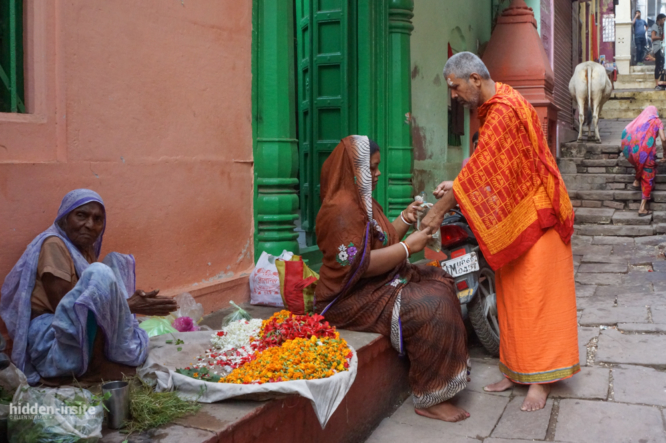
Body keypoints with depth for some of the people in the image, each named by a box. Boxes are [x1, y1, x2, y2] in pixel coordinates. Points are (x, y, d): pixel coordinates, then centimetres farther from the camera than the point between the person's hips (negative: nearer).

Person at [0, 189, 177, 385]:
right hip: (50, 345, -9)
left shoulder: (85, 248, 14)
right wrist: (128, 307, -18)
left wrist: (128, 302, -8)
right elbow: (64, 306, -20)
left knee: (116, 261, 9)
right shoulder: (53, 245, -13)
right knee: (100, 273, -30)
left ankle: (126, 346, -4)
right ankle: (125, 354, -16)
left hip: (84, 336, 10)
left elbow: (99, 299, 13)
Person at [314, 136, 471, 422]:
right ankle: (429, 400, -13)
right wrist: (408, 246, -19)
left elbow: (382, 240, 22)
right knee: (432, 309, -23)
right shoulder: (342, 208, -20)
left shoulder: (361, 200, 14)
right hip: (353, 299, -11)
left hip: (380, 284, 11)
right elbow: (358, 264, -27)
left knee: (440, 285, 6)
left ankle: (449, 370, 10)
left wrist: (405, 219, 6)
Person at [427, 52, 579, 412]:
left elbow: (482, 166, -23)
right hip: (509, 218, 9)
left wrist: (440, 209, -19)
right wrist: (454, 186, -2)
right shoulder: (492, 109, 12)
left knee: (533, 294, -4)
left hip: (533, 215, -9)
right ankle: (515, 370, 20)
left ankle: (540, 378, 5)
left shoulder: (505, 110, -20)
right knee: (511, 295, 11)